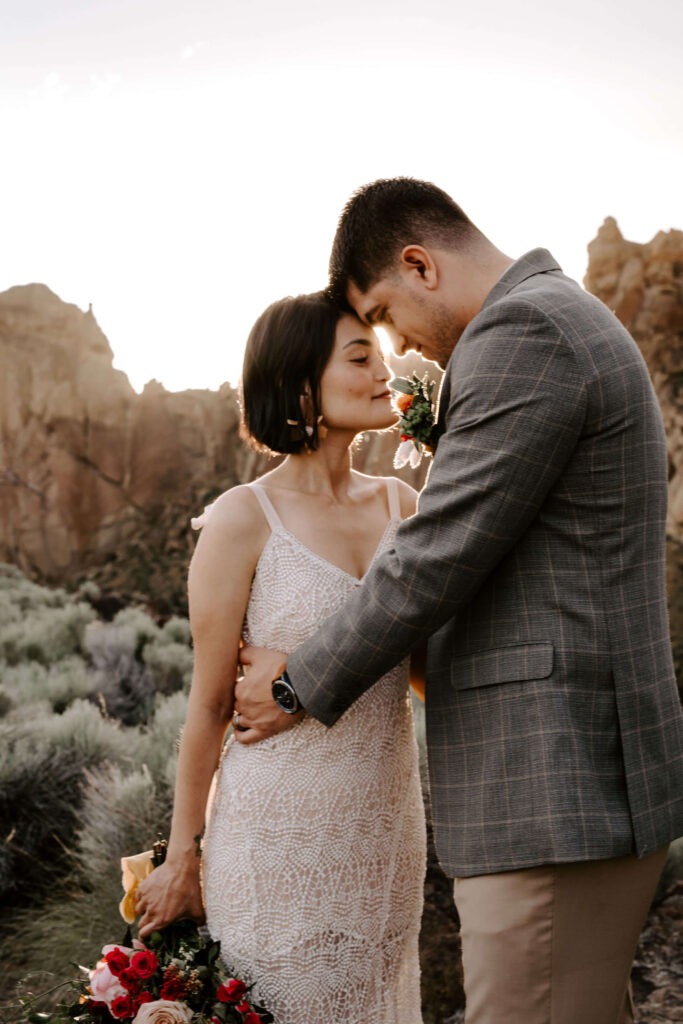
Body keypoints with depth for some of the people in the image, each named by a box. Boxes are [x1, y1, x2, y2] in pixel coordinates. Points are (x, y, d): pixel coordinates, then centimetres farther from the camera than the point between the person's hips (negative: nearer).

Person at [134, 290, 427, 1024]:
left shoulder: (400, 505, 3)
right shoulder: (244, 520, -12)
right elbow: (209, 704, -7)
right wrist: (182, 858, -2)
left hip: (386, 824, 5)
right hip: (280, 834, -5)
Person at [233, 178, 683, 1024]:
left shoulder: (520, 331, -14)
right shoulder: (571, 324, 19)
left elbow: (441, 555, -17)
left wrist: (303, 684, -3)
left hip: (554, 791, -11)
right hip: (587, 776, 11)